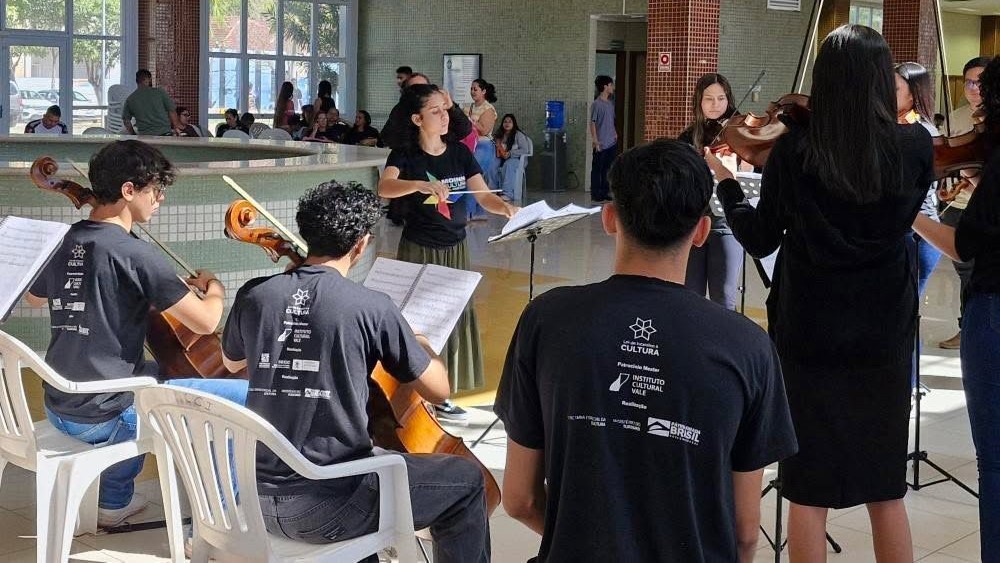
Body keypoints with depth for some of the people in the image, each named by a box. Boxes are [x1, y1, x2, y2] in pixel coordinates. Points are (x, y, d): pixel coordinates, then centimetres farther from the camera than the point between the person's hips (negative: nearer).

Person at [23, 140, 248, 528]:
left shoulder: (63, 244, 5)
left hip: (59, 410, 9)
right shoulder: (136, 254, -18)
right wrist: (214, 288, 5)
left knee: (154, 370, 38)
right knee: (247, 397, -6)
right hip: (107, 419, -9)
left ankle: (114, 500, 41)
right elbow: (205, 322, -16)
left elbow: (35, 297, 27)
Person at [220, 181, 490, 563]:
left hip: (258, 499, 6)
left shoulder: (254, 295, 0)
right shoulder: (371, 307, -13)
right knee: (466, 481, 13)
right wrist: (421, 344, 18)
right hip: (326, 508, -6)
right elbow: (438, 390, -3)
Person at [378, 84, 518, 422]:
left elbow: (483, 195, -2)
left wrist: (505, 208, -23)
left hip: (455, 248, 5)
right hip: (418, 250, -5)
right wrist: (421, 184, -44)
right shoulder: (405, 155, -9)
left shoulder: (460, 153, 3)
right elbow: (385, 187, -27)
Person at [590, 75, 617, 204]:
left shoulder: (610, 103, 11)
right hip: (601, 144, -8)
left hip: (612, 142, 8)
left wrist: (615, 133, 12)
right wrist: (595, 140, -18)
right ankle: (595, 195, 3)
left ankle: (604, 193, 20)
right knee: (597, 169, -1)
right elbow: (592, 123, -14)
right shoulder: (597, 104, -12)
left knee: (608, 169, 12)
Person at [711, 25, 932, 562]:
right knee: (886, 487, 15)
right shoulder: (915, 146, -7)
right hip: (885, 336, 2)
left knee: (808, 488, 9)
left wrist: (724, 181, 14)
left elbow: (759, 239, -2)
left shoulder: (794, 147, -11)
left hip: (809, 335, -2)